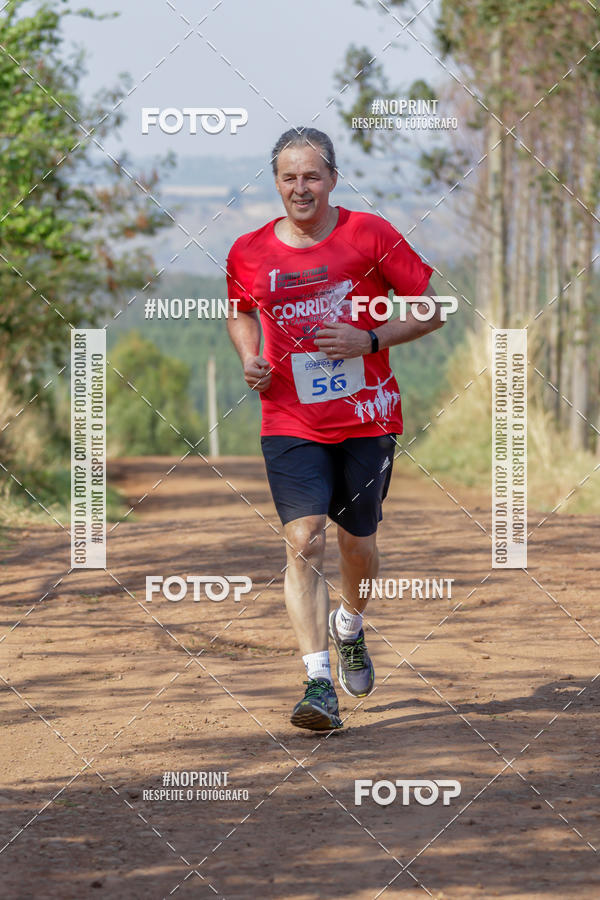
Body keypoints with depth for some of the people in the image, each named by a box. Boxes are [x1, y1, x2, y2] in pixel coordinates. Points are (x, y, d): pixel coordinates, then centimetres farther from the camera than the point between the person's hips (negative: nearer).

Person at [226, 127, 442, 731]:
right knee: (304, 540, -15)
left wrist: (370, 341, -15)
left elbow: (431, 309, 0)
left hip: (368, 417, 0)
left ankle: (350, 626, 44)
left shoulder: (370, 236, -6)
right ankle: (318, 683, -18)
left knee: (356, 541, 10)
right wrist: (249, 359, 2)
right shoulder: (248, 253, 1)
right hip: (291, 423, 0)